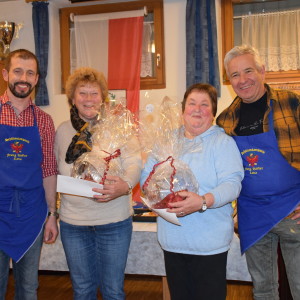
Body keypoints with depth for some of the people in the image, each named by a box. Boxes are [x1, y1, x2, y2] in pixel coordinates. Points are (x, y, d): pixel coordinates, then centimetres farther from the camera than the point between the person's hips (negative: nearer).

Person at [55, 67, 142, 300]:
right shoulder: (63, 130, 6)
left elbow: (134, 163, -14)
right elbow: (58, 171, 14)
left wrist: (125, 185, -34)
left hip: (114, 221, -2)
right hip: (73, 222, 3)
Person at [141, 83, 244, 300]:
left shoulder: (223, 142, -4)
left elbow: (232, 184, -15)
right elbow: (146, 175, 10)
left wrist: (203, 201, -31)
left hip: (209, 243, -4)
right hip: (172, 241, 4)